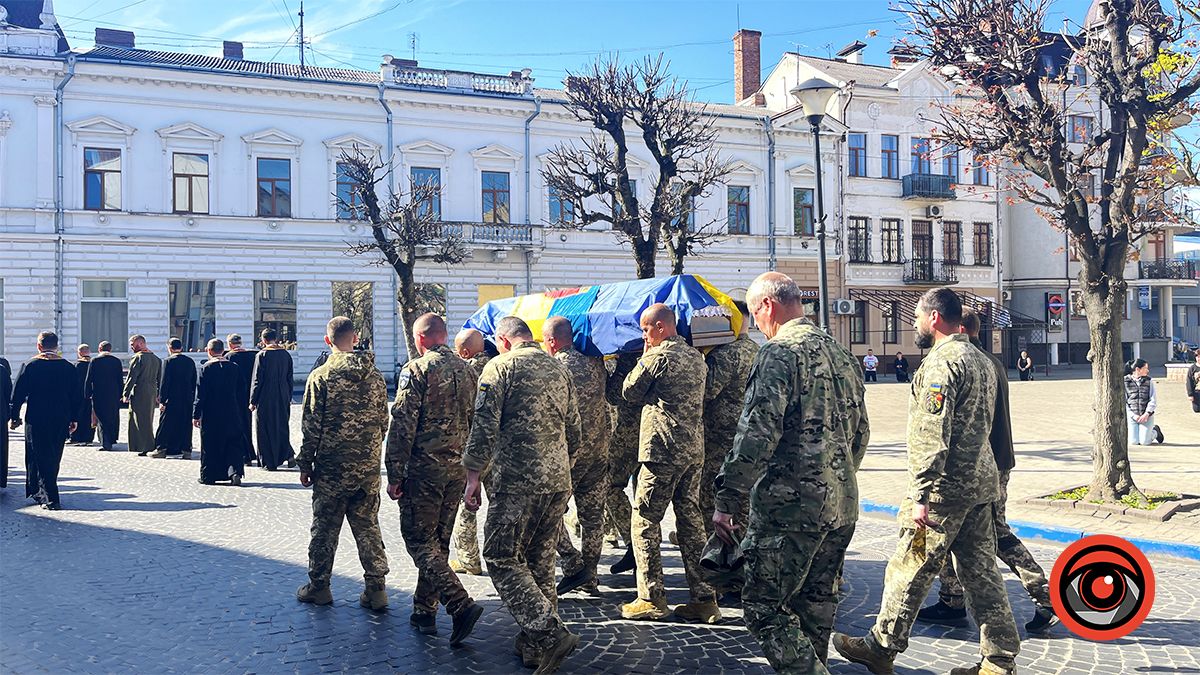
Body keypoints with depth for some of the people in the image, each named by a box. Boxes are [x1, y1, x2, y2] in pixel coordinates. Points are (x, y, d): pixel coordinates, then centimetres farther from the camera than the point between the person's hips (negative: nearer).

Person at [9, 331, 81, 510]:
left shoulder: (30, 366, -7)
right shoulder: (68, 367, 1)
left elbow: (18, 393, -5)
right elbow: (75, 396, 5)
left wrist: (14, 416, 5)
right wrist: (73, 419, 14)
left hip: (36, 420, -3)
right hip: (61, 421, 3)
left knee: (40, 458, 2)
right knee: (53, 458, 15)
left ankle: (50, 498, -5)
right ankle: (38, 492, 28)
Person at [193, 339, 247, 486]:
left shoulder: (206, 368, -9)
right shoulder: (234, 367, 1)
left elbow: (200, 394, -9)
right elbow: (240, 392, 7)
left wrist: (196, 415, -5)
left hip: (210, 415, -3)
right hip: (231, 413, 3)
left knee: (209, 446, 8)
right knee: (233, 444, 7)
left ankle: (208, 476, 14)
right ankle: (235, 472, -9)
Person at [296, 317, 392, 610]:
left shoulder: (320, 377, -9)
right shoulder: (375, 376, 2)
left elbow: (311, 426, -8)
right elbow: (383, 422, 8)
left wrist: (305, 464, 1)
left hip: (331, 468, -3)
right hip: (368, 468, 3)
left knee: (325, 527, 9)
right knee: (368, 527, 10)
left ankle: (318, 586, 20)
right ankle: (376, 589, 11)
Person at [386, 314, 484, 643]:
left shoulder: (416, 369, -11)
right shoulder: (466, 369, 9)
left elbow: (403, 426, -14)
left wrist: (394, 474, -9)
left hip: (424, 468, -7)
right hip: (458, 468, 7)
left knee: (419, 541, 0)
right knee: (438, 541, 15)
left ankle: (461, 604, -14)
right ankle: (424, 611, 22)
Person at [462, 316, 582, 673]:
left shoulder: (501, 366, -3)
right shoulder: (560, 370, 15)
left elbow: (484, 426, -10)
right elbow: (574, 433, 19)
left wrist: (473, 477, -4)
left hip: (516, 481, -7)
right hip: (558, 482, 7)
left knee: (502, 558, 0)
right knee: (541, 562, 14)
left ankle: (551, 634, -11)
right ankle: (534, 645, 19)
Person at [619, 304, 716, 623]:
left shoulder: (658, 356, -10)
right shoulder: (696, 357, 14)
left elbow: (630, 391, -1)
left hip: (663, 450, -8)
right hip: (694, 449, 8)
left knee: (645, 520, 1)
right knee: (691, 519, 10)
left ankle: (651, 598, 0)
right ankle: (704, 599, 10)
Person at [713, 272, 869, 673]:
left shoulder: (780, 352, -13)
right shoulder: (841, 354, 14)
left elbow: (757, 434, -21)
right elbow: (860, 432, 21)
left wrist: (727, 500, -17)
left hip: (790, 508, -9)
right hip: (843, 507, 9)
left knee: (763, 607, -1)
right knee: (816, 603, 18)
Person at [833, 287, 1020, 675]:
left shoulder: (941, 362, -15)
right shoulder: (981, 360, 16)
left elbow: (931, 436, -21)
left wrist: (921, 496, -20)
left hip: (946, 488, -9)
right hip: (980, 483, 9)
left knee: (909, 570, 2)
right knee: (981, 571, 12)